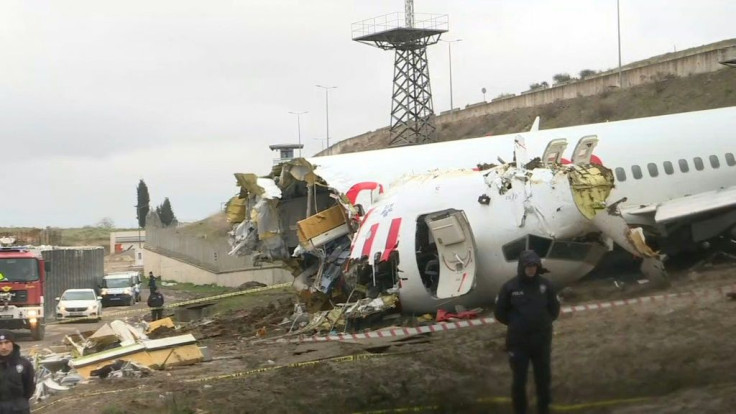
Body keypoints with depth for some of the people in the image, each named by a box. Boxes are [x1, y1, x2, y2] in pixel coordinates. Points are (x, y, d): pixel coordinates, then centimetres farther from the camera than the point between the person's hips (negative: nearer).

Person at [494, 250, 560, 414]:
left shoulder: (545, 285, -3)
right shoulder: (510, 287, -9)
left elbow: (554, 310, 9)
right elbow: (500, 313, 1)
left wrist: (543, 322, 2)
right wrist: (516, 324, 2)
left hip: (542, 341, 2)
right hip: (518, 342, -2)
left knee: (543, 379, 13)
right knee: (519, 380, 6)